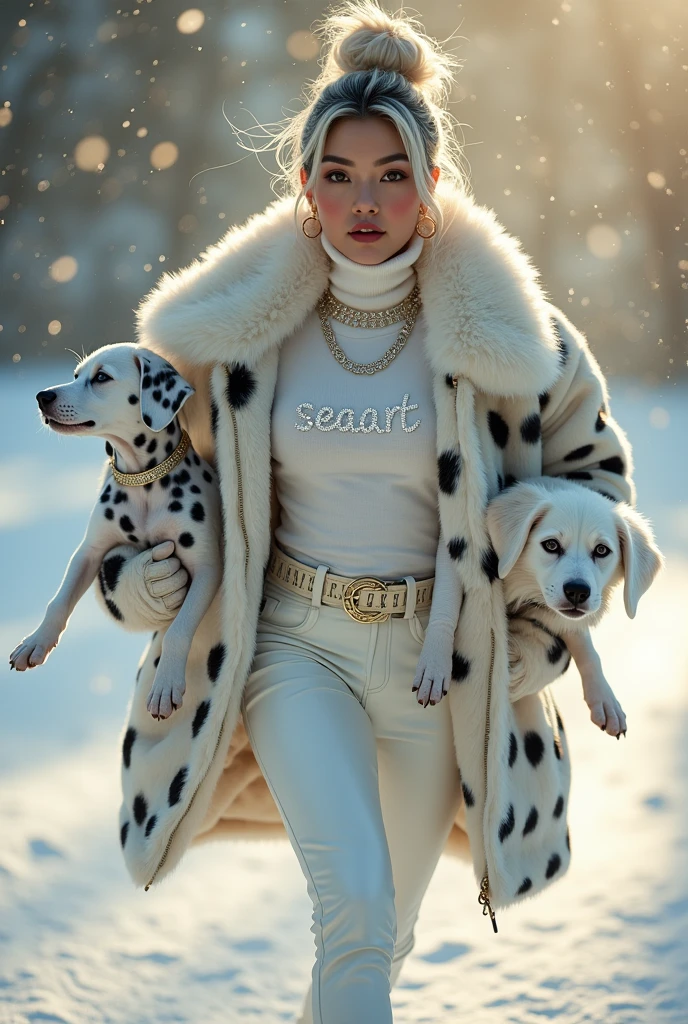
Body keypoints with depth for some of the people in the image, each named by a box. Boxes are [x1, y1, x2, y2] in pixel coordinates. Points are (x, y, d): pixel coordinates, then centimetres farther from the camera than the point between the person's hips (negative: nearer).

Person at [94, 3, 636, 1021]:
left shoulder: (497, 326, -7)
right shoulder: (241, 323, -4)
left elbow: (594, 464, 7)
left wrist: (548, 628, -1)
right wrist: (133, 572, 1)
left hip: (439, 658, 1)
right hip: (295, 643, -1)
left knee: (382, 936, 15)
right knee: (354, 905, -24)